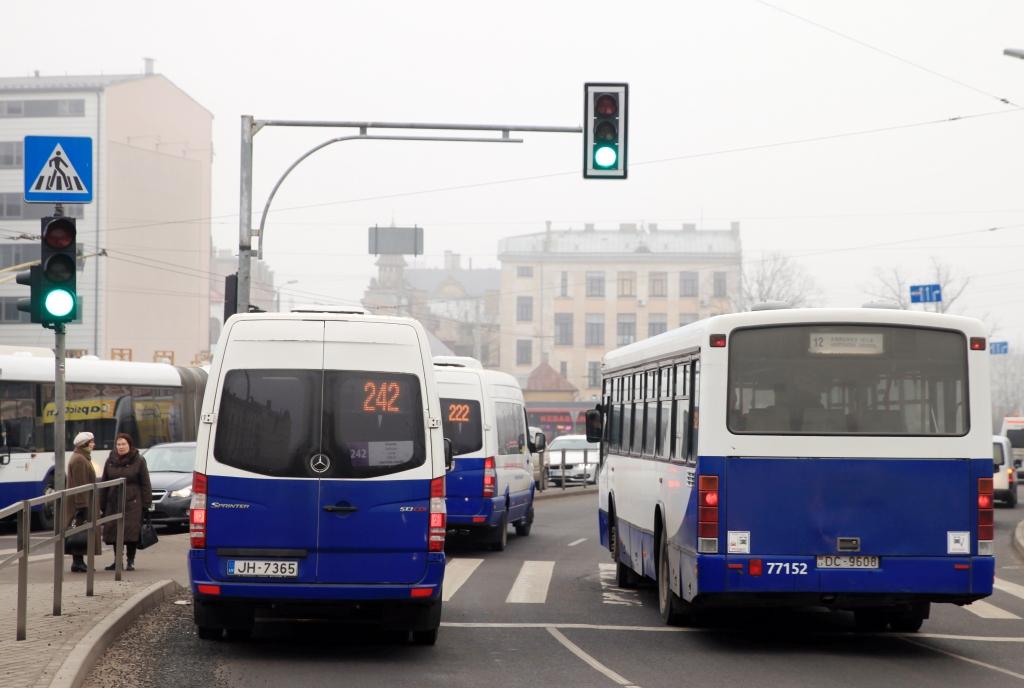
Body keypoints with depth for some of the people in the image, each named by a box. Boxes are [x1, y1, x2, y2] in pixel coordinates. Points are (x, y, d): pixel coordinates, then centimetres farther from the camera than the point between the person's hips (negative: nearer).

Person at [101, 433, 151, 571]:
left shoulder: (138, 461, 2)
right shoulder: (110, 461, 11)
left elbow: (145, 484, 0)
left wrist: (146, 503, -7)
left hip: (132, 502, -4)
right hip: (114, 502, 4)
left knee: (131, 533, -7)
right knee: (114, 532, 3)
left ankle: (131, 561, 1)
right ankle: (117, 561, 13)